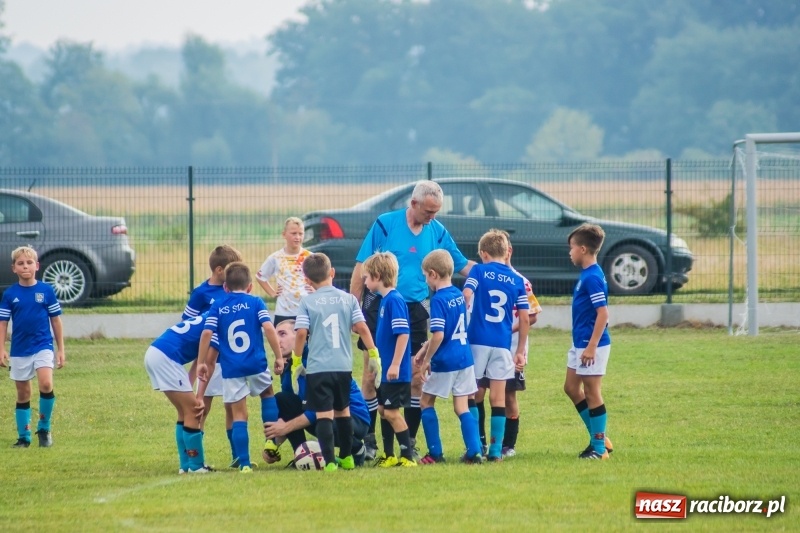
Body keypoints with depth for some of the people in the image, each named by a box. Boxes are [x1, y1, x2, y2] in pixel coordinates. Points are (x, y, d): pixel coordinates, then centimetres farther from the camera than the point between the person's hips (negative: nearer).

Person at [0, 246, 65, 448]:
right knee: (23, 393, 8)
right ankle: (23, 437, 17)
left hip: (43, 346, -2)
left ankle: (44, 428, -3)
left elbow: (56, 320, 5)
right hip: (20, 349, 2)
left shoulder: (46, 291, -1)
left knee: (46, 384, -22)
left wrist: (61, 349, 5)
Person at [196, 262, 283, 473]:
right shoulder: (255, 303, 3)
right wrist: (278, 356, -5)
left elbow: (206, 333, -5)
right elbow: (268, 328, -10)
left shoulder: (217, 306, 6)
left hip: (231, 369, 0)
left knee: (238, 415, 5)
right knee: (268, 394, 28)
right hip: (256, 365, 0)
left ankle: (244, 463, 2)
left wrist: (201, 362, 0)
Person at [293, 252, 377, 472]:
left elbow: (301, 333, -10)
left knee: (324, 414, -6)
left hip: (318, 367, -4)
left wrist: (296, 361, 0)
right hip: (343, 366, 4)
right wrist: (373, 353, 9)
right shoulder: (348, 299, 3)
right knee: (343, 411, 21)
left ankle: (330, 461, -16)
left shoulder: (307, 302, -4)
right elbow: (361, 327, -1)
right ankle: (347, 457, 30)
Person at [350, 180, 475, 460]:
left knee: (416, 377, 0)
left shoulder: (437, 232, 4)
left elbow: (463, 265, 10)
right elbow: (362, 266, -4)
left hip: (414, 310, 3)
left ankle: (410, 440, 10)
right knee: (372, 374, 1)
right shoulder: (385, 224, -7)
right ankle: (368, 438, 11)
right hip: (379, 308, -3)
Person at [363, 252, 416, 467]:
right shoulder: (385, 300, 11)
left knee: (391, 412, -5)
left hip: (395, 372, -10)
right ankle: (389, 456, 24)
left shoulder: (394, 300, -18)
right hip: (385, 370, 10)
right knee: (383, 409, 15)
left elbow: (403, 334, -23)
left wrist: (395, 364, -24)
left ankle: (408, 456, 0)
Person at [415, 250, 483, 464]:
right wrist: (425, 348, 22)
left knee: (426, 402, 10)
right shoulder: (459, 295, 8)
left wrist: (427, 359, -11)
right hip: (465, 357, 7)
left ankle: (435, 453, 9)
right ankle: (474, 451, 0)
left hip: (445, 362, -7)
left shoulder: (438, 300, -16)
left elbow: (438, 335, -23)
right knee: (462, 407, 10)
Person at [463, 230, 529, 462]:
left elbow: (465, 297, -16)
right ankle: (495, 450, 4)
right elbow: (525, 319, 6)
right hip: (503, 344, 2)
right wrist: (520, 351, 13)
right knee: (498, 398, 6)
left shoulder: (479, 271, 0)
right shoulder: (517, 280, 8)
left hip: (477, 340, -2)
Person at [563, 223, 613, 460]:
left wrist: (592, 346, -24)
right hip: (580, 343, 10)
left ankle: (599, 447, 5)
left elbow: (603, 313, -23)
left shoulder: (593, 278, -19)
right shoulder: (586, 274, 11)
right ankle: (598, 438, 22)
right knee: (571, 388, 16)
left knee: (591, 393, -3)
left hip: (592, 345, -10)